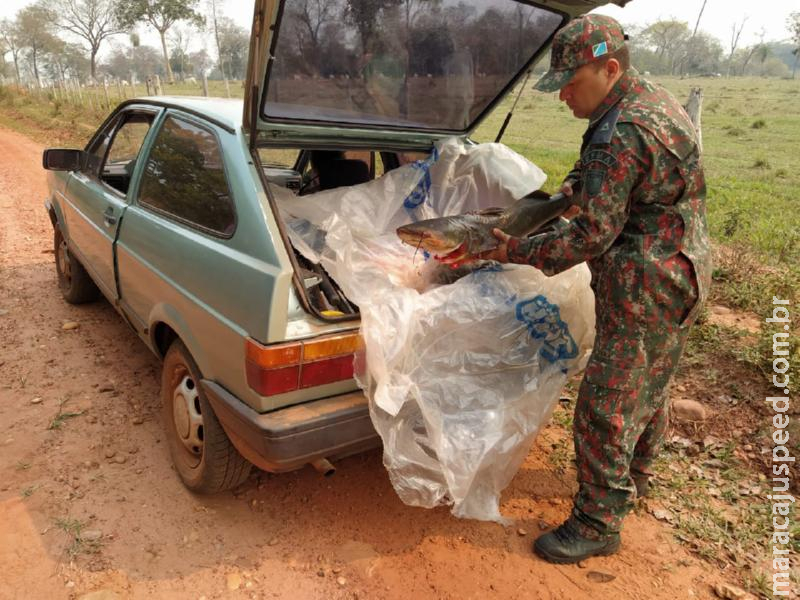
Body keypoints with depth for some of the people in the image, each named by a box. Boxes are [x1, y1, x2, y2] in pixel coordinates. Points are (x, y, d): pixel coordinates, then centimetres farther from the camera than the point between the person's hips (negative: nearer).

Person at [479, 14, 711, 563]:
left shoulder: (620, 136, -24)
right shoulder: (657, 101, 10)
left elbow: (593, 234, -25)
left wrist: (517, 252, -19)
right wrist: (575, 186, 4)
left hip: (644, 292, -11)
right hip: (680, 278, 11)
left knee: (604, 405, -4)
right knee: (649, 390, 23)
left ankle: (597, 524, 11)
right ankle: (631, 485, 43)